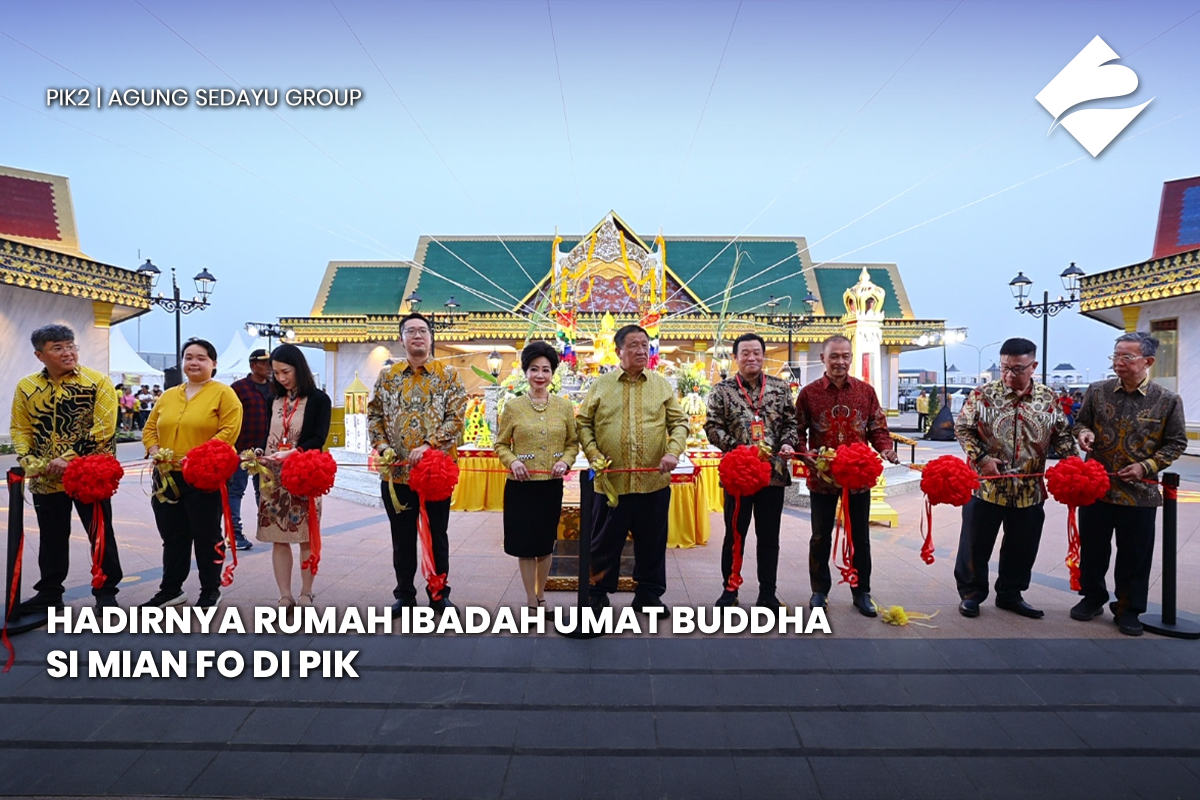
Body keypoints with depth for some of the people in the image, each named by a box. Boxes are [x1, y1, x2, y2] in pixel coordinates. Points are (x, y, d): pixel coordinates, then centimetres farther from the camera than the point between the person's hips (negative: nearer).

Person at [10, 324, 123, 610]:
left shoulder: (98, 381, -9)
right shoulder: (26, 387, 6)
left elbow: (103, 429, -15)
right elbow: (20, 429, 10)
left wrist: (69, 458, -19)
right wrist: (28, 461, -6)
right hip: (45, 479, 4)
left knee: (100, 535, 5)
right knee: (51, 537, 16)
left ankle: (106, 591, 17)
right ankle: (49, 592, 31)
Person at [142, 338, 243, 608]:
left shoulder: (223, 393, -5)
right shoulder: (168, 395, 14)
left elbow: (229, 431, -14)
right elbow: (150, 428, 17)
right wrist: (154, 451, -3)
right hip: (168, 477, 6)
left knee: (207, 536, 5)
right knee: (173, 536, 15)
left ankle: (211, 591, 18)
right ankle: (171, 589, 29)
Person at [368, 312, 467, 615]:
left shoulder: (448, 374, 0)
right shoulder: (387, 376, 8)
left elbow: (456, 417, -8)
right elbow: (374, 414, 10)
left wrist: (428, 445, -19)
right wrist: (381, 445, -6)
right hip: (397, 470, 2)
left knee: (437, 534, 9)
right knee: (402, 536, 12)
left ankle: (439, 593, 23)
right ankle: (404, 593, 26)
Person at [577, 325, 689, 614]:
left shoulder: (662, 385, 8)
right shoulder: (601, 385, 5)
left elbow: (679, 422, 6)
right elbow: (583, 424, 7)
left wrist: (673, 452, -11)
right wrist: (593, 454, -8)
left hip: (654, 481, 1)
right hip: (612, 480, -1)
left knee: (651, 542, 12)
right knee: (605, 541, 10)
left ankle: (648, 595, 30)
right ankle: (597, 593, 29)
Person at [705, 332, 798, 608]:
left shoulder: (781, 387, 7)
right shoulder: (722, 390, 1)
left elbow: (791, 422, 9)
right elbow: (713, 426, -3)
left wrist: (788, 443, -10)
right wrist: (736, 447, -16)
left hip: (773, 471, 2)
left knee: (769, 535, 10)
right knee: (734, 534, 9)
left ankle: (767, 592, 24)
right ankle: (729, 589, 23)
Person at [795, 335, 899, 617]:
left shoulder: (866, 391, 2)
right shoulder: (809, 393, -4)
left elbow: (877, 427, 5)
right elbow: (798, 432, -2)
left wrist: (886, 448, -14)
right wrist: (806, 456, -18)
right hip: (822, 477, -1)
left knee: (860, 537, 13)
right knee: (821, 536, 12)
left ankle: (862, 592, 29)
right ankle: (820, 590, 29)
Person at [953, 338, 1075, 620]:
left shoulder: (1048, 398, 2)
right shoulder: (983, 394, -6)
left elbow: (1062, 436, 9)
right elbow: (962, 428, -3)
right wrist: (982, 458, -14)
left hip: (1030, 490, 3)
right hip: (985, 485, -3)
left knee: (1022, 547, 14)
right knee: (975, 543, 6)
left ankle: (1010, 594, 32)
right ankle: (971, 593, 22)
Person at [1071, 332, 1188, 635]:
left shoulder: (1168, 400, -4)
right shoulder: (1097, 391, 0)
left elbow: (1176, 443, 2)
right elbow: (1080, 422, 12)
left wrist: (1146, 467, -11)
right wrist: (1083, 433, -11)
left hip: (1140, 493, -1)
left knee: (1134, 557, 9)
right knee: (1092, 550, 12)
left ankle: (1129, 609, 26)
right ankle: (1092, 598, 29)